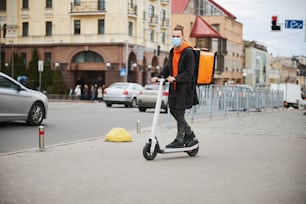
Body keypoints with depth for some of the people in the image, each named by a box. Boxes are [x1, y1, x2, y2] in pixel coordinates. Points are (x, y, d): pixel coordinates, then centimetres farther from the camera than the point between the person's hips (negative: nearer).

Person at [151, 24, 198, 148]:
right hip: (174, 86, 8)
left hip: (184, 86, -8)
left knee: (179, 112, -5)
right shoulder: (172, 51, 15)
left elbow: (189, 72, -16)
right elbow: (168, 67, 20)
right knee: (173, 111, 11)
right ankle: (189, 133, 28)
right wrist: (158, 76, 3)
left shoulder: (188, 52, -11)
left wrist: (175, 78, -28)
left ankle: (179, 140, 4)